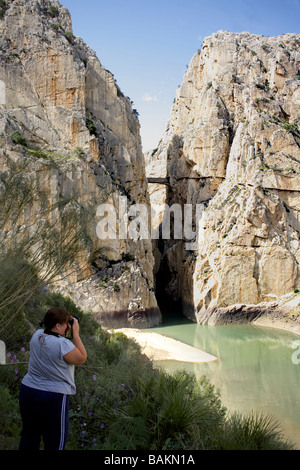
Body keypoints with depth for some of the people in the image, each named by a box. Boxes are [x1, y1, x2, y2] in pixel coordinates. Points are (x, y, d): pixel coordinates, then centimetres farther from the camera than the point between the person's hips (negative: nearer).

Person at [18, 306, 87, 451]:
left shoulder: (36, 336, 0)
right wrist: (75, 333, -9)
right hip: (53, 398, -7)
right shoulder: (62, 344, -23)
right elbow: (82, 358, -9)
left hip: (27, 391, 7)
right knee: (55, 443, 8)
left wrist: (68, 332, 7)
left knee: (29, 435, 20)